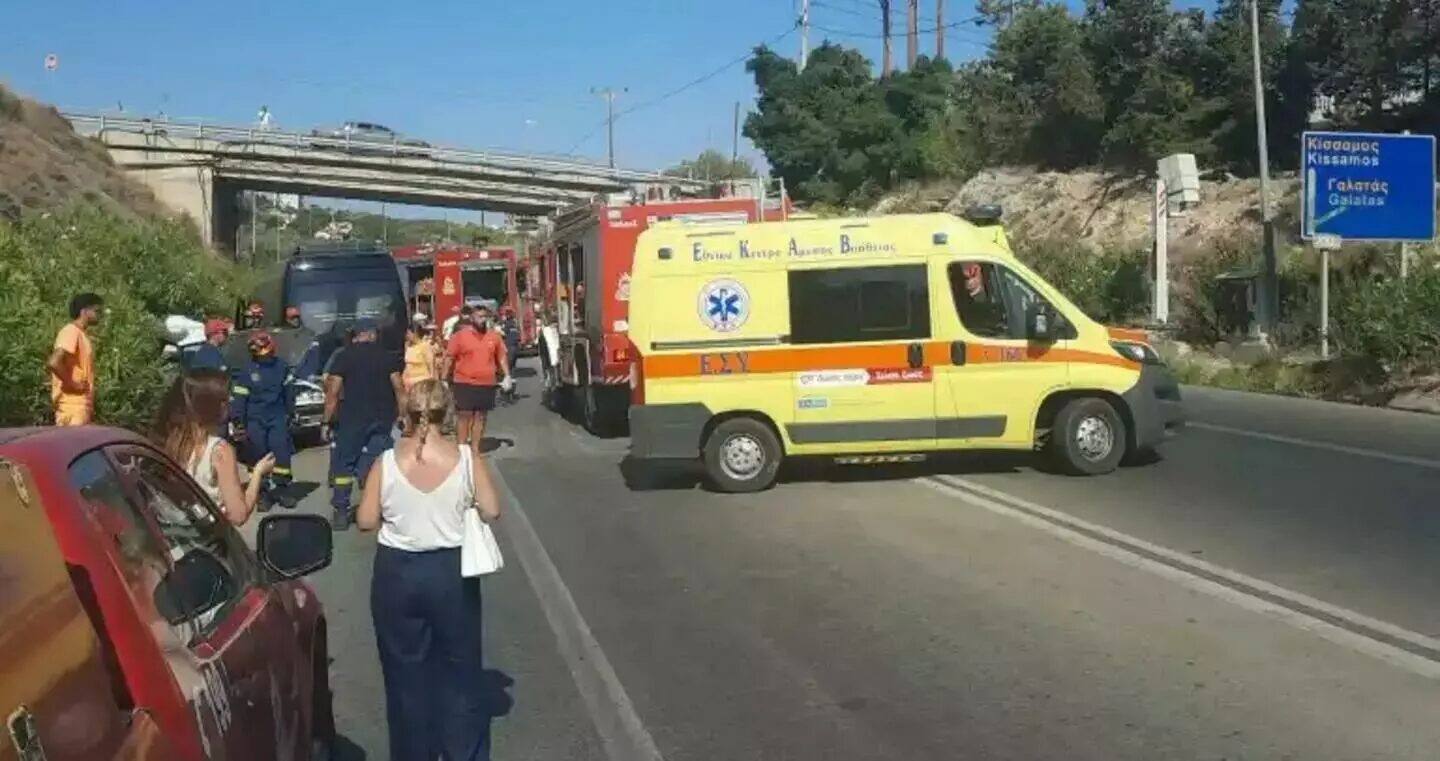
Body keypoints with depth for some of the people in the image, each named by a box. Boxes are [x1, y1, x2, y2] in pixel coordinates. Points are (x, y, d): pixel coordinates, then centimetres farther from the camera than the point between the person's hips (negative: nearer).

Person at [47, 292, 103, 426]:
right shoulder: (71, 332, -11)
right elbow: (53, 363, -26)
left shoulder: (82, 334, 18)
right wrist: (72, 384, -16)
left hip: (81, 405, 9)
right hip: (72, 406, -9)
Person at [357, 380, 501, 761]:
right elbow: (491, 511, -8)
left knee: (405, 671, 14)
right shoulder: (466, 458, -11)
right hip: (452, 571, 0)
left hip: (396, 572, 0)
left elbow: (366, 521, -7)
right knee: (460, 668, 15)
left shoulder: (387, 462, -11)